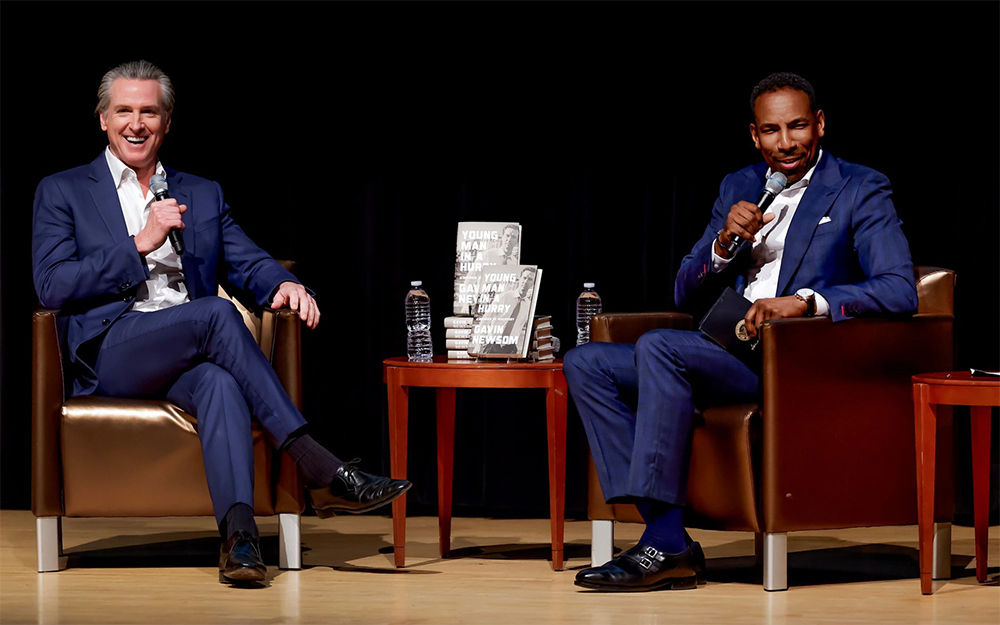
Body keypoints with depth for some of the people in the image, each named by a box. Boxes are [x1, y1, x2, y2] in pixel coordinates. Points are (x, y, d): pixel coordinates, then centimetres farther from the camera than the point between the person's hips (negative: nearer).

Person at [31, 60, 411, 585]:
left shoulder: (203, 195, 24)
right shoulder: (62, 192, 13)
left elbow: (248, 265, 12)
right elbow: (51, 287, -1)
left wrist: (285, 285, -13)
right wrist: (141, 244, -9)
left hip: (187, 359, 3)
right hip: (110, 354, -3)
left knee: (218, 381, -36)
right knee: (216, 313, -32)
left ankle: (238, 534, -52)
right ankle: (317, 468, -36)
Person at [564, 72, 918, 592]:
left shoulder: (861, 191, 2)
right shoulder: (738, 187, 20)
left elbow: (900, 292, -11)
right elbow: (686, 296, 19)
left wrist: (806, 300, -24)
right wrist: (725, 242, -2)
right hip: (727, 355, 7)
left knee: (657, 346, -29)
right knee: (586, 363, -9)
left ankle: (663, 544, -29)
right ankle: (669, 545, -20)